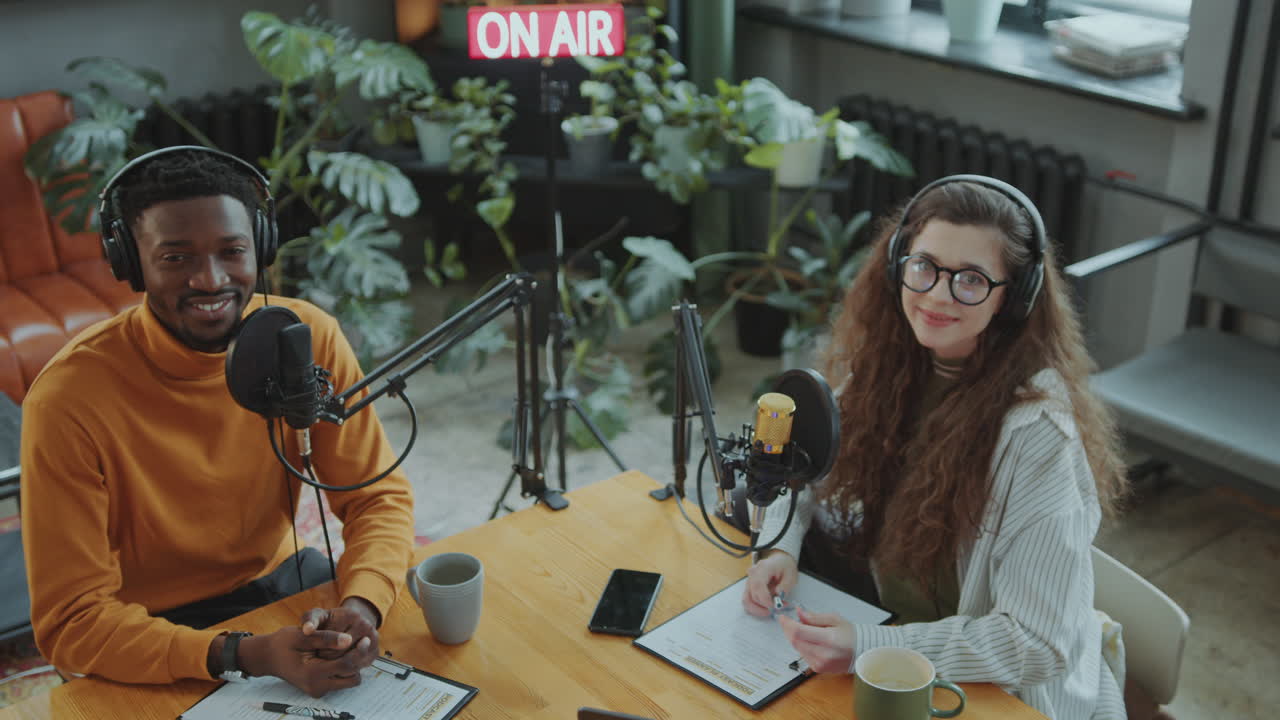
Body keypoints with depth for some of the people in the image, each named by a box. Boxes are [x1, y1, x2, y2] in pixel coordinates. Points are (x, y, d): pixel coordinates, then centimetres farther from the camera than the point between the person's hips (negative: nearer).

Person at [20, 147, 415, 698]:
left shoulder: (307, 337, -14)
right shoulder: (69, 399, -24)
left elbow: (379, 496, -8)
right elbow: (71, 623, -22)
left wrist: (361, 606, -30)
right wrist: (247, 656, -35)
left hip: (282, 573, 4)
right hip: (150, 633, -3)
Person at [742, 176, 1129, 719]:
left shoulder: (1036, 430, -27)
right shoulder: (885, 361, -8)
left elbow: (1039, 643, -26)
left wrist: (867, 648, -34)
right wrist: (780, 548, -16)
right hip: (890, 612, 6)